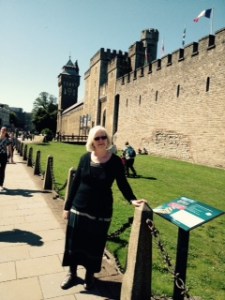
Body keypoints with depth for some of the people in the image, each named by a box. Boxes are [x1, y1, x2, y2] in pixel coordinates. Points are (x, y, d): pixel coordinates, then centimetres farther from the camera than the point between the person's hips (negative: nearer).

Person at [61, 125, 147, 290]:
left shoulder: (115, 161, -9)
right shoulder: (85, 158, -3)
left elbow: (123, 183, -5)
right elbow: (75, 182, 2)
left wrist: (132, 199, -23)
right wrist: (67, 206, 4)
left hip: (101, 212, -2)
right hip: (79, 208, 2)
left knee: (95, 245, 11)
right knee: (74, 242, 12)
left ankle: (90, 275, 37)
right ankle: (72, 274, 36)